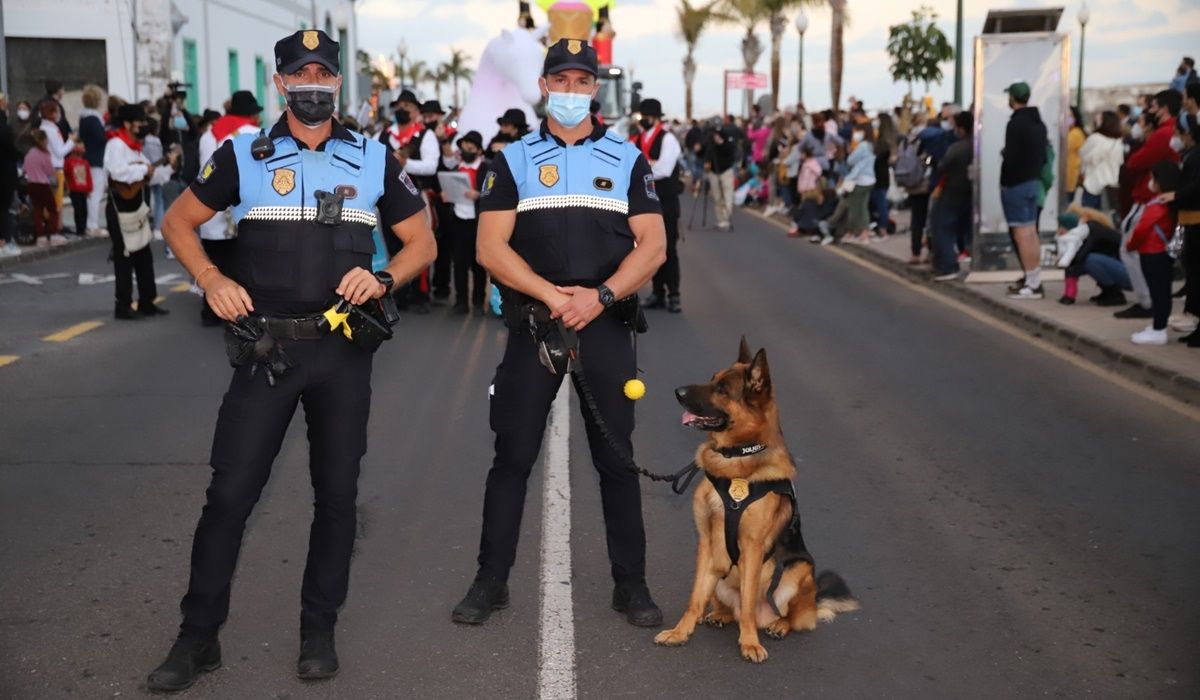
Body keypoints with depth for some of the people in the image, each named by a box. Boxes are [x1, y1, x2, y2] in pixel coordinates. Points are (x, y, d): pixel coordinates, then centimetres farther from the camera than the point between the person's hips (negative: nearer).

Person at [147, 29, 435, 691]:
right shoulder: (242, 155, 2)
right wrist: (211, 279, -7)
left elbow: (421, 241, 9)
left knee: (337, 492, 8)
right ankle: (198, 636, 13)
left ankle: (319, 631, 23)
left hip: (343, 351, 1)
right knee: (230, 491, -1)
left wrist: (382, 278, -11)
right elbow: (178, 221, 10)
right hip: (265, 347, -1)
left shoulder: (374, 160, 4)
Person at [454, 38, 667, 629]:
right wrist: (553, 294, -15)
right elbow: (490, 248, -3)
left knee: (617, 458, 6)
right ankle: (490, 581, 15)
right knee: (512, 456, 3)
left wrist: (600, 295, -14)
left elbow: (652, 246, 1)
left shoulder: (628, 159, 8)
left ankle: (630, 584, 17)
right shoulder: (514, 160, 7)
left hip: (606, 328, 0)